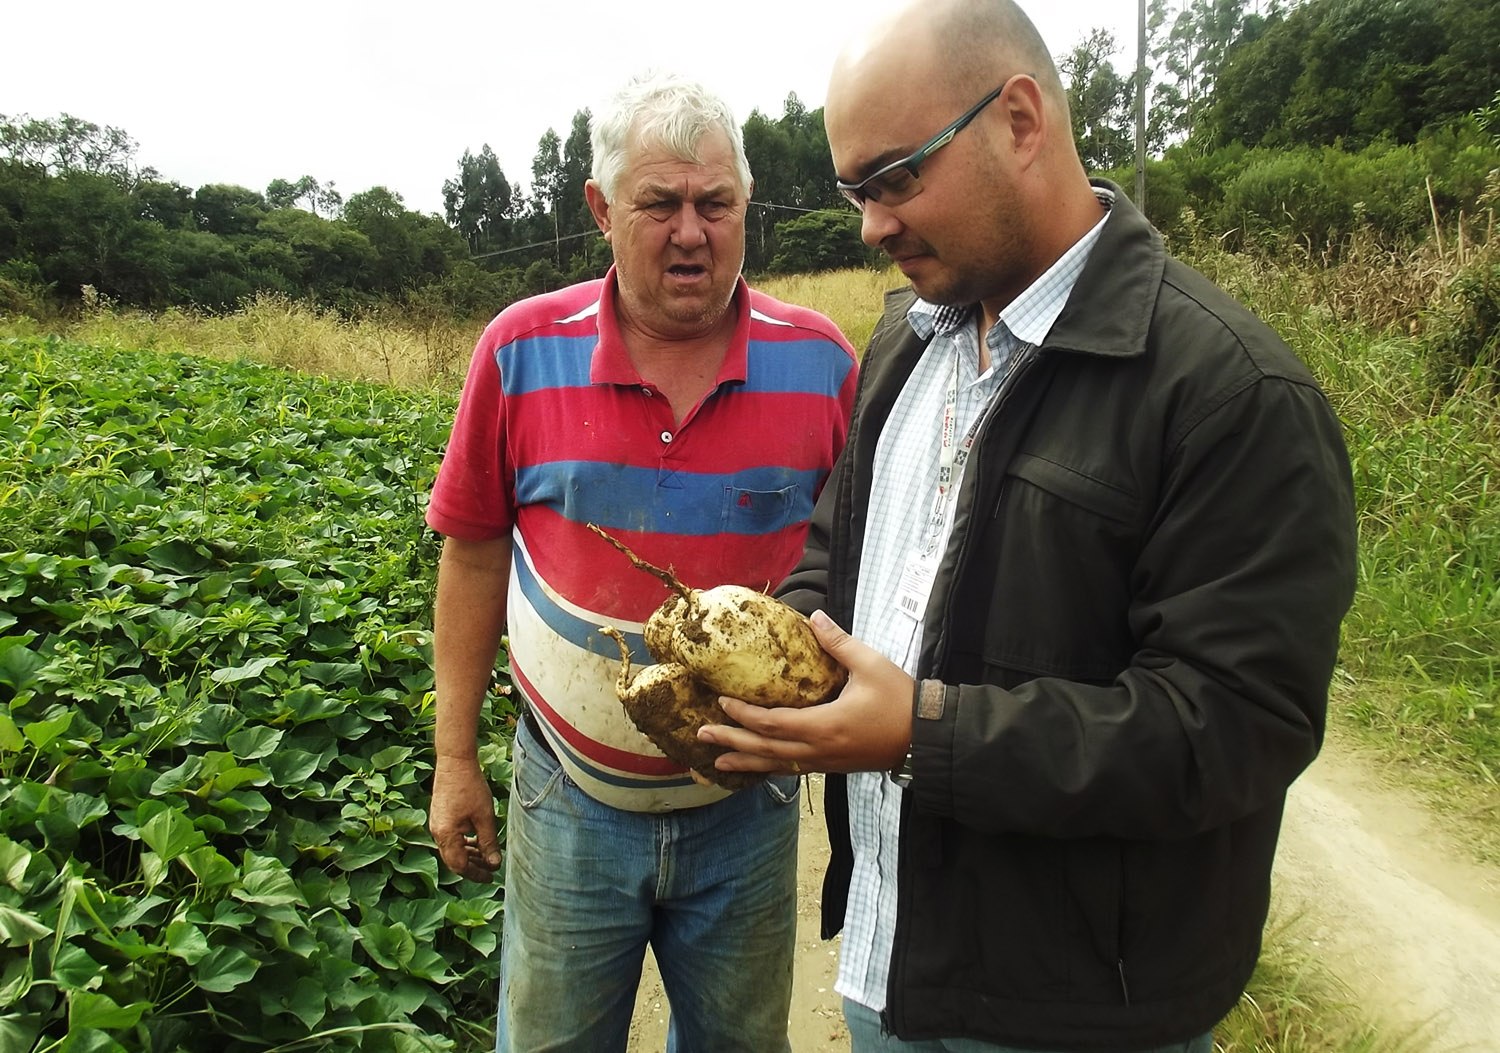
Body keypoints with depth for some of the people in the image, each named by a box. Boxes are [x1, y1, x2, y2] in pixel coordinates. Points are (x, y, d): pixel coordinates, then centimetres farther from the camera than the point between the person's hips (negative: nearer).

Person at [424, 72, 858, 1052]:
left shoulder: (821, 362, -7)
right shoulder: (523, 348, -8)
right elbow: (475, 555, 0)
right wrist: (455, 759, 2)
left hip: (748, 808, 1)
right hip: (569, 804, 0)